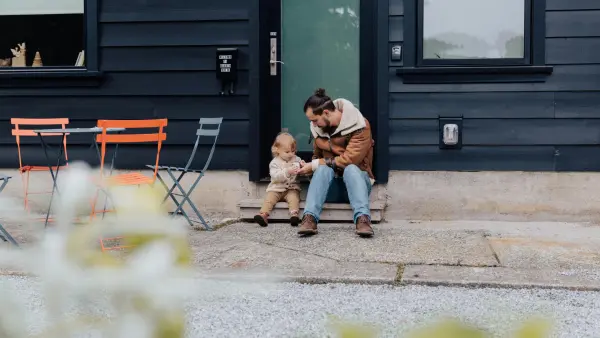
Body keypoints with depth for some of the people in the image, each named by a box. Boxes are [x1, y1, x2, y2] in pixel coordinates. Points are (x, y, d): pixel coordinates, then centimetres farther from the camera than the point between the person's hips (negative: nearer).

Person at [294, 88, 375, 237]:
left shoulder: (360, 126, -15)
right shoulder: (318, 128, 2)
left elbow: (349, 159, -23)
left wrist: (315, 165, -21)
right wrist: (309, 166, -8)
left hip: (356, 176, -3)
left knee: (351, 169, -36)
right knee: (323, 169, -31)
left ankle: (363, 218, -54)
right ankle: (310, 218, -49)